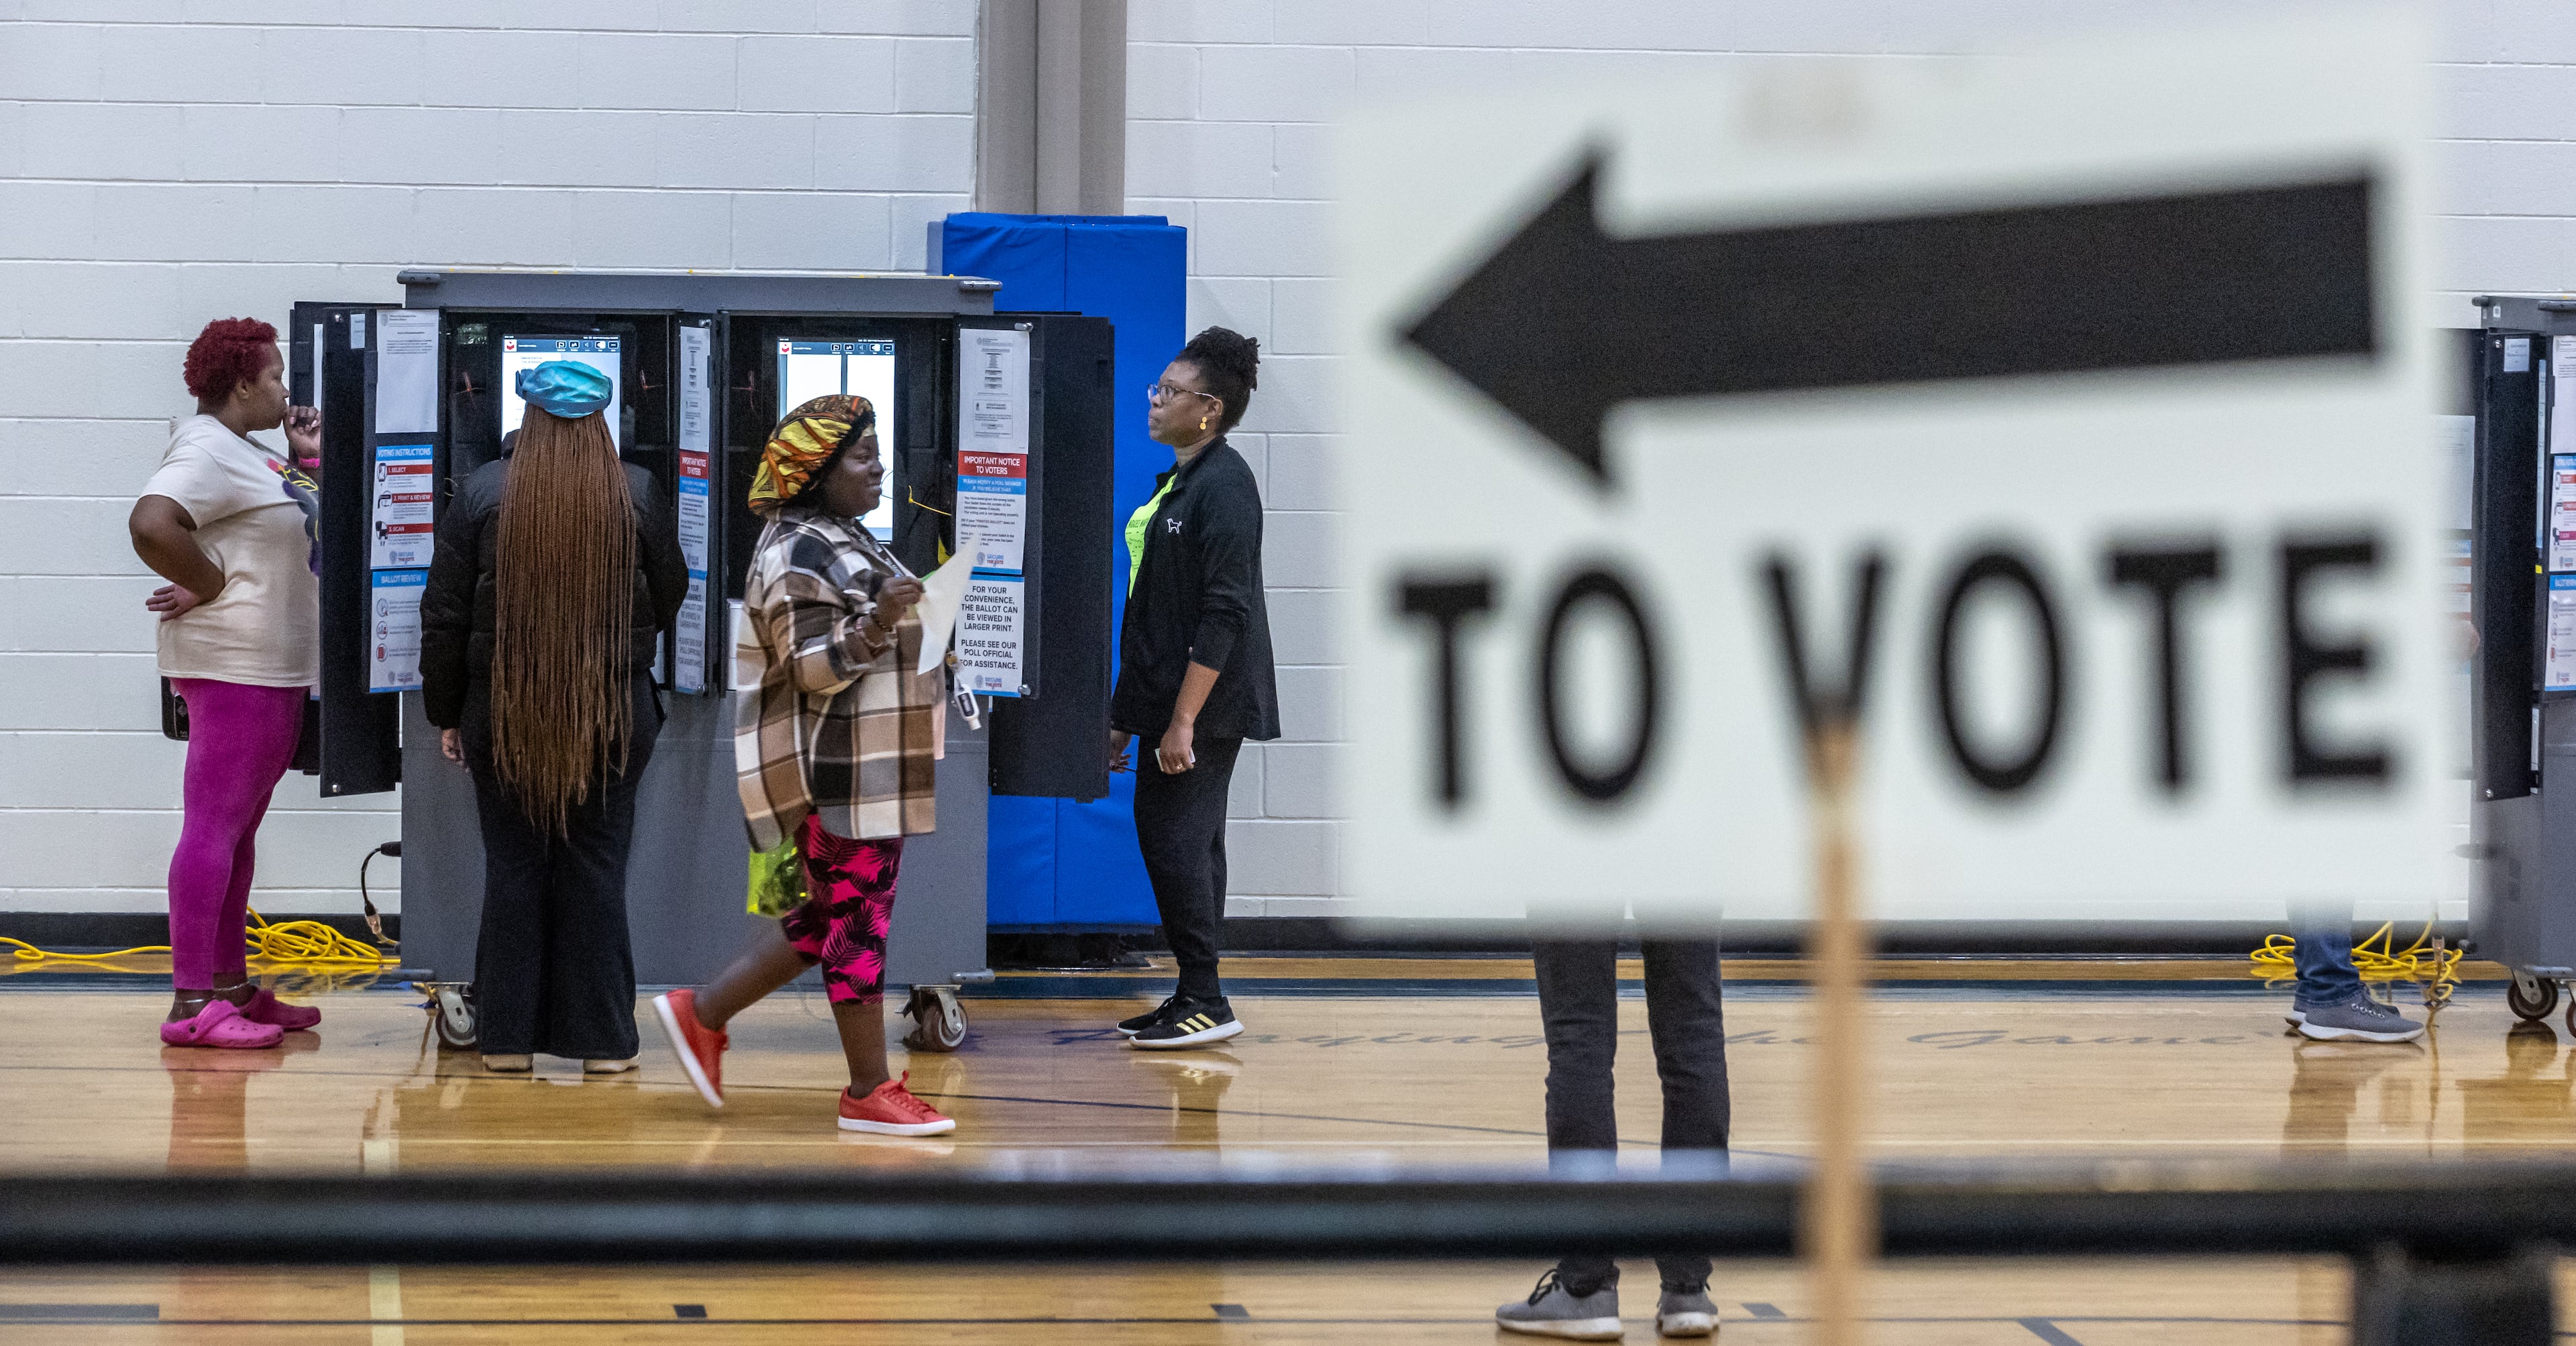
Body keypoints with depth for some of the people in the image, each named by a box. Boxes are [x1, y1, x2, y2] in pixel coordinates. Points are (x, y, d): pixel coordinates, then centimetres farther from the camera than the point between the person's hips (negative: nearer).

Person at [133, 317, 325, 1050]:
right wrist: (208, 585, -20)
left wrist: (304, 458, 13)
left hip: (274, 667, 11)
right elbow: (151, 523, -31)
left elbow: (292, 520, 29)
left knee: (240, 829, 15)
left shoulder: (246, 450, 17)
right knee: (214, 827, -10)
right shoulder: (206, 451, -15)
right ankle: (192, 1005, -10)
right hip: (233, 665, -11)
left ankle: (229, 985, 22)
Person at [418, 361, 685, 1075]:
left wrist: (446, 712, 7)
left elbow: (445, 615, -2)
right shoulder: (638, 494, -4)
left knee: (514, 866, 8)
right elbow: (670, 595, 7)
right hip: (615, 712, 0)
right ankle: (601, 1040, 8)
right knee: (596, 866, 7)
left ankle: (509, 1037, 11)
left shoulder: (481, 492, -5)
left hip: (504, 712, 0)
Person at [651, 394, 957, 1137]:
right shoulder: (800, 553, -16)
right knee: (858, 924, -5)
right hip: (834, 770, -11)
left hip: (864, 769, 11)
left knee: (828, 920, 14)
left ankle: (701, 1013, 20)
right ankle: (870, 1093, 2)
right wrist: (875, 624, -34)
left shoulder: (840, 540, 17)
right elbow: (808, 665, -22)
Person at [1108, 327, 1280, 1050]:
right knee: (1182, 843, 12)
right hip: (1168, 698, 10)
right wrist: (1126, 713, 19)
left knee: (1176, 840, -8)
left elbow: (1224, 612, -21)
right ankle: (1196, 996, 18)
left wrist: (1183, 720, -23)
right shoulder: (1177, 482, 15)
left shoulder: (1223, 484, -15)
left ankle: (1205, 1002, -1)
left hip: (1203, 705, -10)